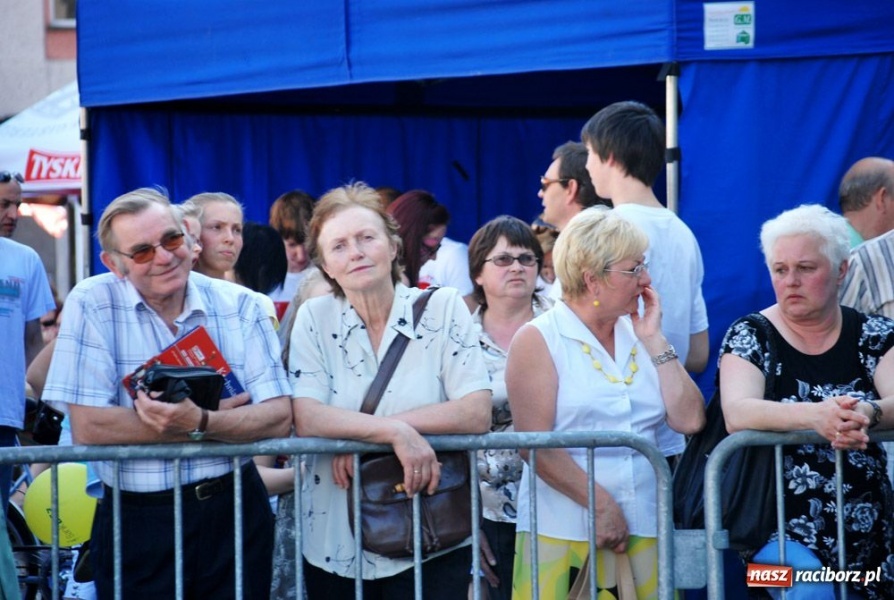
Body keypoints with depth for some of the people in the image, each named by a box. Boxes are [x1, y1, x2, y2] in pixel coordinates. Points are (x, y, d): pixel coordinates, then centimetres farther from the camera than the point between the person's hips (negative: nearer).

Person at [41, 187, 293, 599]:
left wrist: (200, 424, -27)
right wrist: (223, 416, -13)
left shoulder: (240, 306, 0)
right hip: (135, 520, -2)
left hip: (235, 513, 2)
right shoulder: (92, 305, -8)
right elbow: (88, 426, -17)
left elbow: (278, 418, -7)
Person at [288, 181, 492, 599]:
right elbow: (306, 420, -10)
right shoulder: (314, 319, 1)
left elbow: (478, 414, -12)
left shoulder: (443, 310, -2)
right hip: (337, 548, 1)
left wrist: (355, 433, -15)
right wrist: (395, 432, -24)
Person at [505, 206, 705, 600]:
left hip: (644, 533, 5)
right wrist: (602, 506, -15)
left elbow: (689, 420, 4)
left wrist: (653, 340, 2)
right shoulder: (538, 341, -1)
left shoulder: (637, 336, 14)